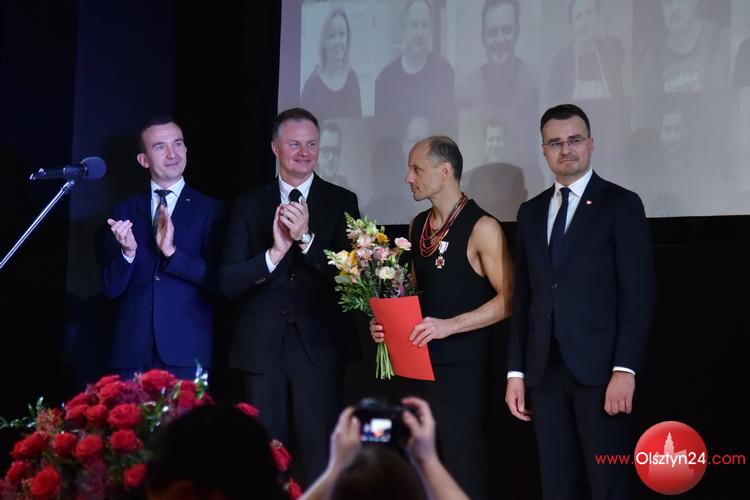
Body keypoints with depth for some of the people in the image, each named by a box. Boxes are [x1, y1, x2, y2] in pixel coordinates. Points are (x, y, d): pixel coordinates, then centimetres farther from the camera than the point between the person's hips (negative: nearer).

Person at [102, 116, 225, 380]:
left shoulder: (211, 210, 3)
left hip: (187, 350, -2)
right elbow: (112, 288, 7)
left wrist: (173, 252, -17)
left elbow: (219, 280, -5)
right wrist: (127, 252, -12)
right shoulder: (125, 212, 10)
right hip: (133, 351, 2)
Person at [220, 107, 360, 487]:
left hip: (318, 347, -2)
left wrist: (306, 239, -20)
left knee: (318, 456, -3)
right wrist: (274, 253, -17)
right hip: (261, 348, 2)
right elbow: (229, 282, -1)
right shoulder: (250, 205, 7)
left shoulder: (341, 202, 4)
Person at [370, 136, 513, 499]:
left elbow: (507, 299, -12)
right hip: (420, 366, 7)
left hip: (463, 370, -7)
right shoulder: (418, 226, 11)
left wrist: (450, 325, -20)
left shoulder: (482, 228, -10)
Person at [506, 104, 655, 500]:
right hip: (545, 370, 5)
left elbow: (638, 295, -7)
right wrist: (516, 370, 8)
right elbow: (523, 297, 14)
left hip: (599, 366, -5)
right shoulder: (531, 212, 15)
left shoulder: (621, 204, -1)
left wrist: (624, 369, -15)